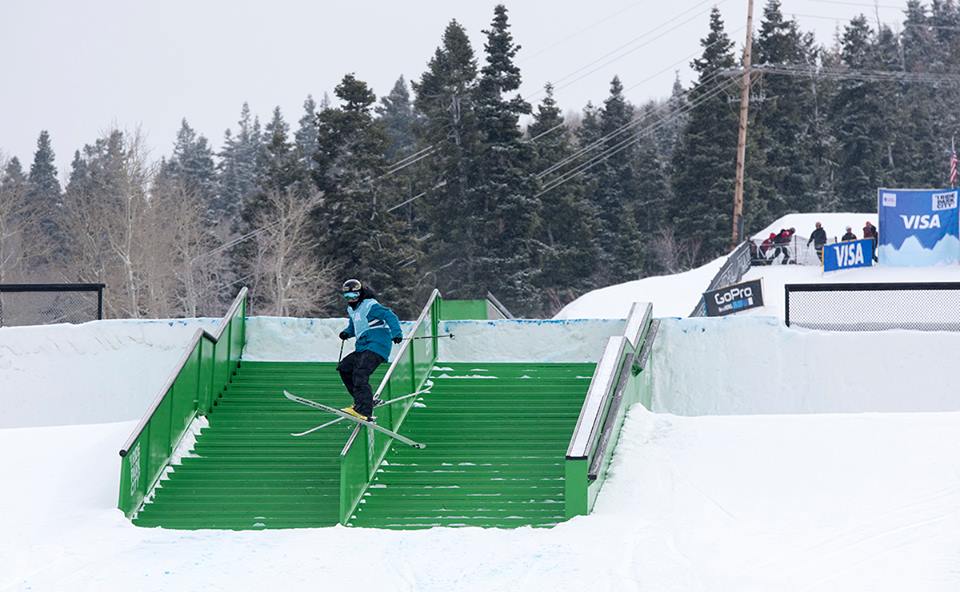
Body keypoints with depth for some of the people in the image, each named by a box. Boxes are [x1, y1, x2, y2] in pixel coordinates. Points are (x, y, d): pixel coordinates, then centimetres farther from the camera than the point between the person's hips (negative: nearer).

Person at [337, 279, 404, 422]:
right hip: (362, 348, 10)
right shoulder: (351, 309, 17)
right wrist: (347, 332, 11)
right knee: (344, 367, 13)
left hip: (376, 347, -10)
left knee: (360, 374, -22)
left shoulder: (370, 306, -11)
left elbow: (390, 316, -18)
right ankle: (362, 401, 15)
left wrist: (397, 333, -31)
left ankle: (364, 412, -31)